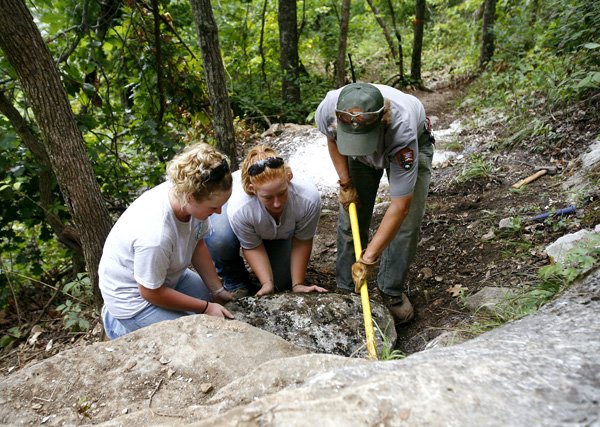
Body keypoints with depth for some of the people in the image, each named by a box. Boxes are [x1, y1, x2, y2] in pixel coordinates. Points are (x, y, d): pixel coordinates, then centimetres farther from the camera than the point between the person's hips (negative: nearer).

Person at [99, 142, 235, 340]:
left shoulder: (184, 191, -21)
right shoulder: (155, 235, -41)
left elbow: (198, 245, -4)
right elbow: (151, 292, -25)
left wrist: (218, 291, -2)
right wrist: (205, 307, -18)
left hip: (167, 275, 7)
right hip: (132, 294, -7)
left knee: (216, 302, 12)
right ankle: (121, 323, 7)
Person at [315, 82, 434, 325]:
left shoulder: (402, 129, -46)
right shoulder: (327, 109, -36)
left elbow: (399, 207, -41)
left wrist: (369, 257, -38)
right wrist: (345, 183, -10)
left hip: (415, 143, -2)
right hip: (358, 153, 3)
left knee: (407, 222, -14)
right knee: (350, 219, -3)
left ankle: (392, 293, 5)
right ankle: (346, 289, 13)